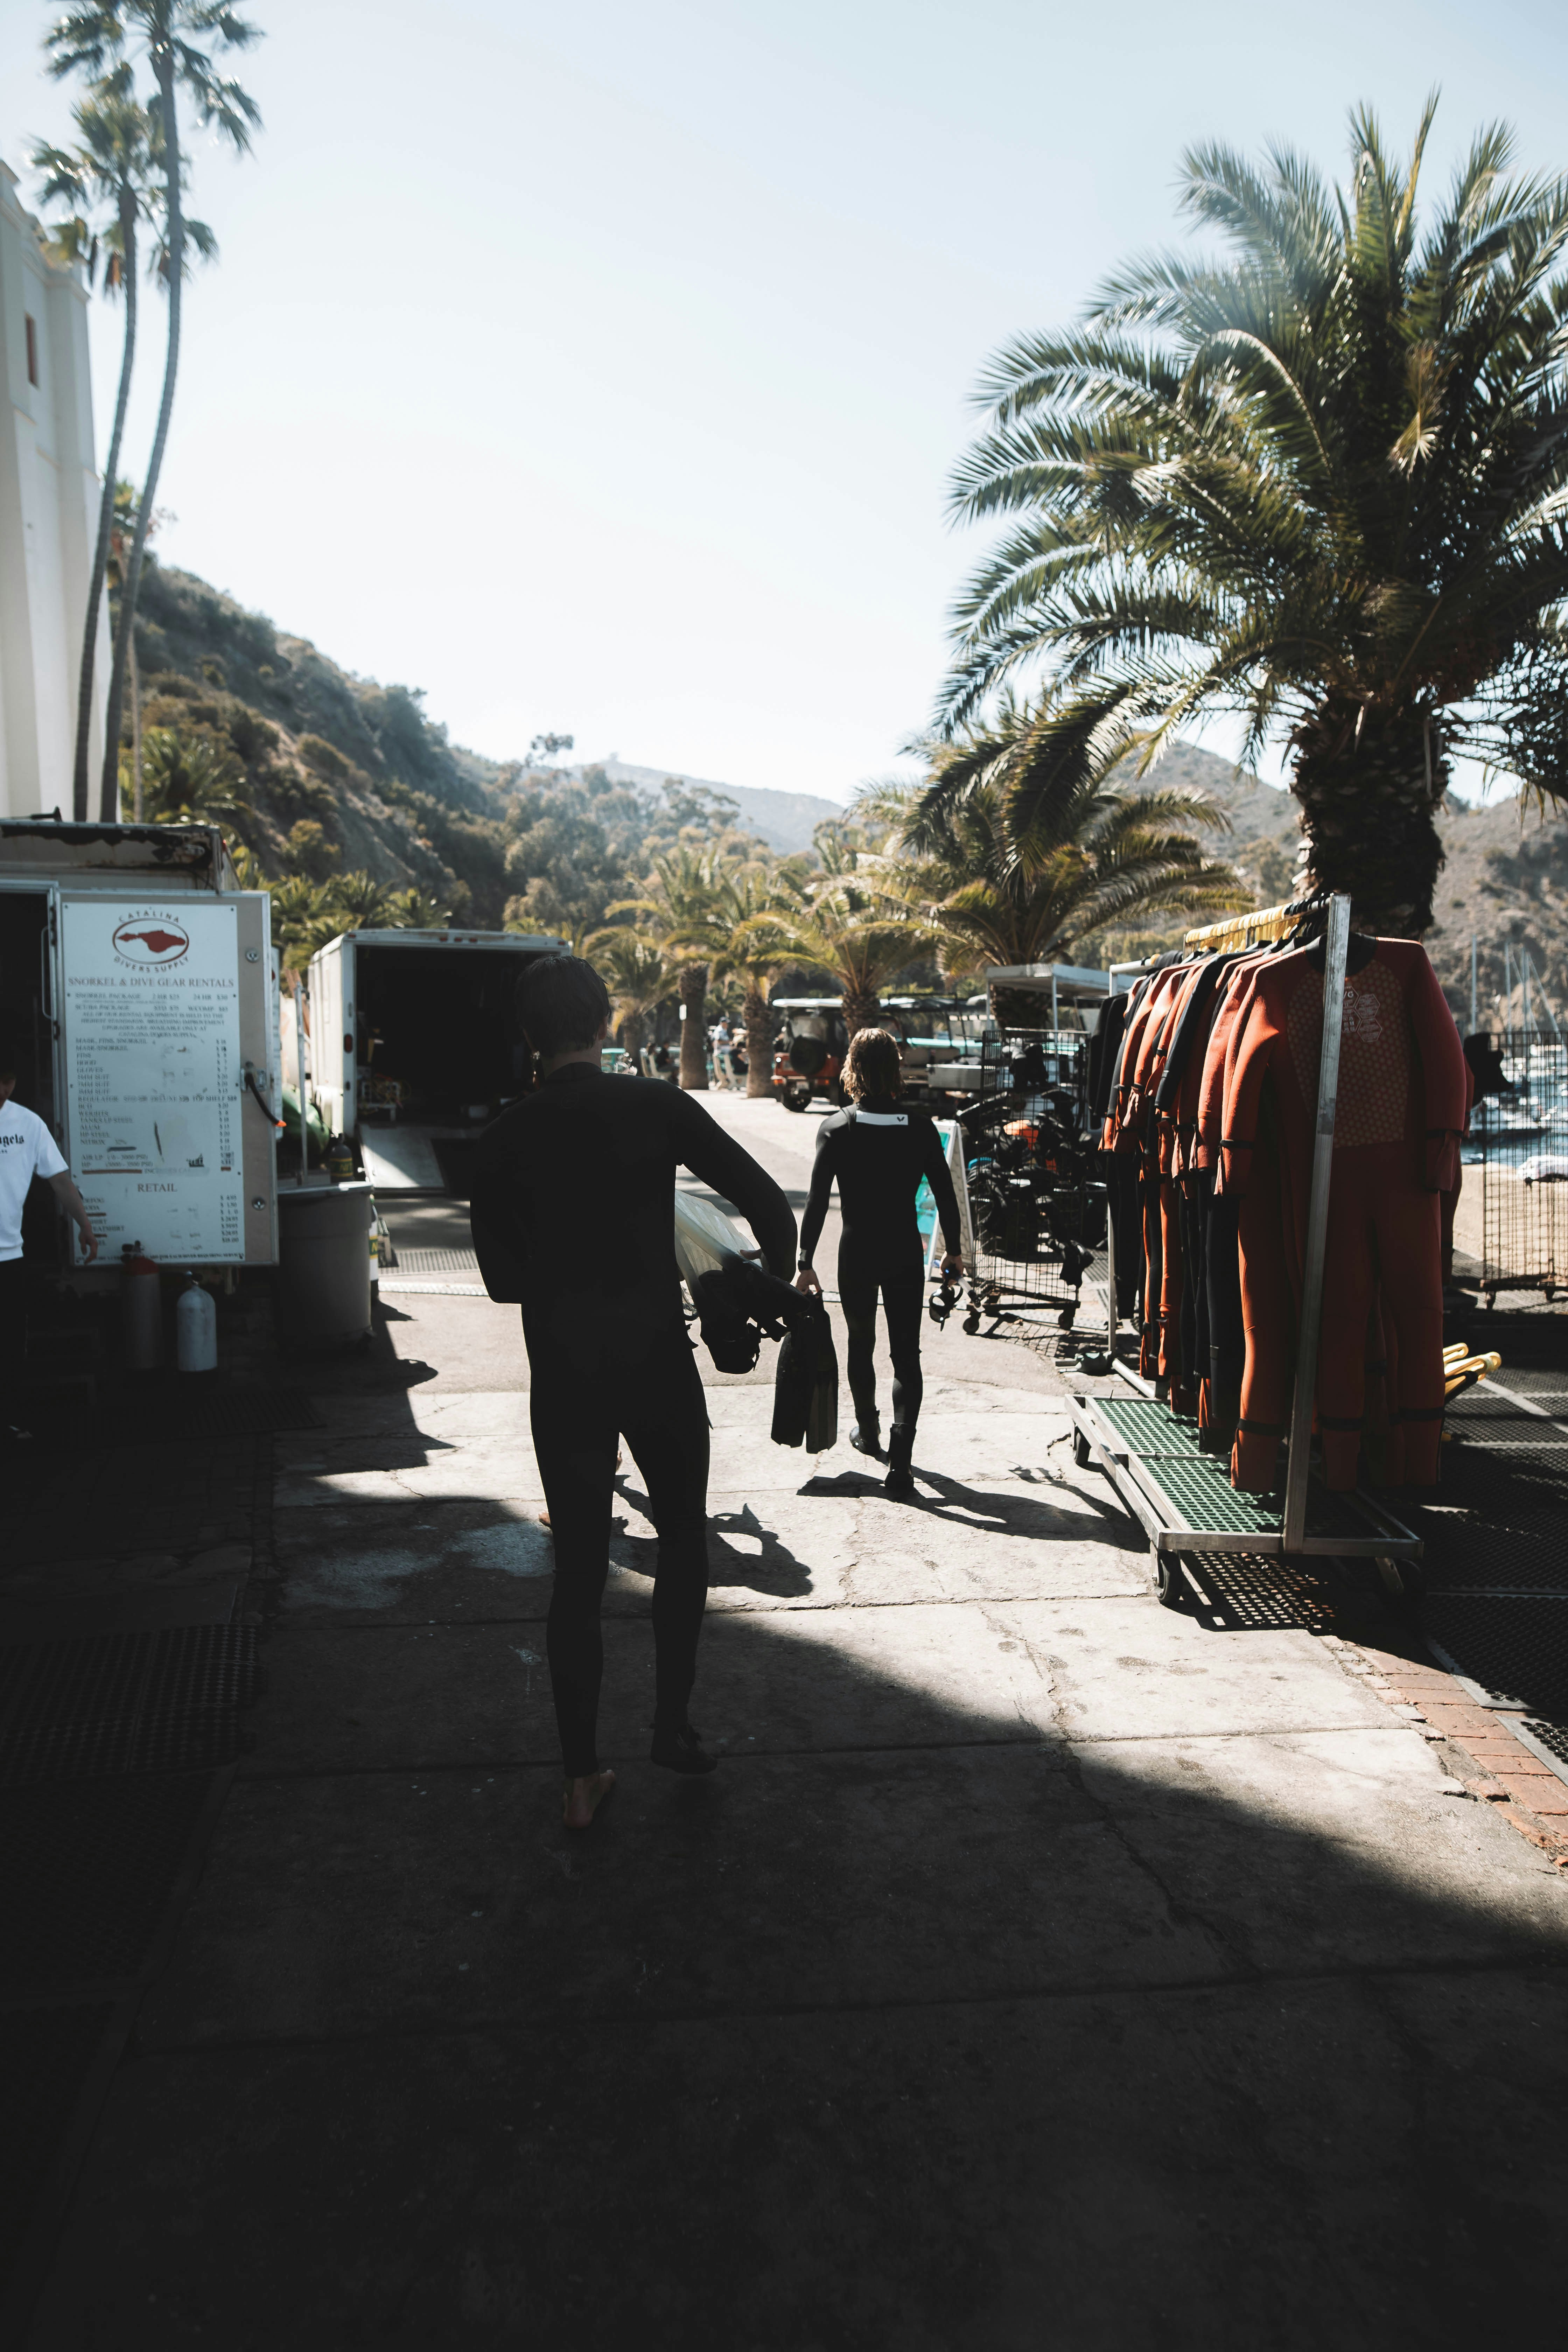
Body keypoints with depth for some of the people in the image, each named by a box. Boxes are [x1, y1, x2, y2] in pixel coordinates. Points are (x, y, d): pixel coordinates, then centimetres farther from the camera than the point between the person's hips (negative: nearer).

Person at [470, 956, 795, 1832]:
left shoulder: (505, 1140, -1)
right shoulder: (657, 1106, -8)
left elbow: (504, 1276, 3)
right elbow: (768, 1201, -10)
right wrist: (779, 1282, 6)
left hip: (563, 1373, 2)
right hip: (656, 1361, -1)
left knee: (579, 1568, 10)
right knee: (685, 1540, 19)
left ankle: (584, 1778, 17)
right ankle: (674, 1727, 24)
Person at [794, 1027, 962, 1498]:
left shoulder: (836, 1129, -8)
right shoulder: (920, 1127, -5)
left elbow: (817, 1201, -10)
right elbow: (945, 1192, 0)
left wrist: (806, 1262, -5)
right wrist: (954, 1249, 12)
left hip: (856, 1255, 0)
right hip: (905, 1254, 0)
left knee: (861, 1347, 21)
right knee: (906, 1356, 2)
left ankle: (868, 1433, 39)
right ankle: (900, 1459, -8)